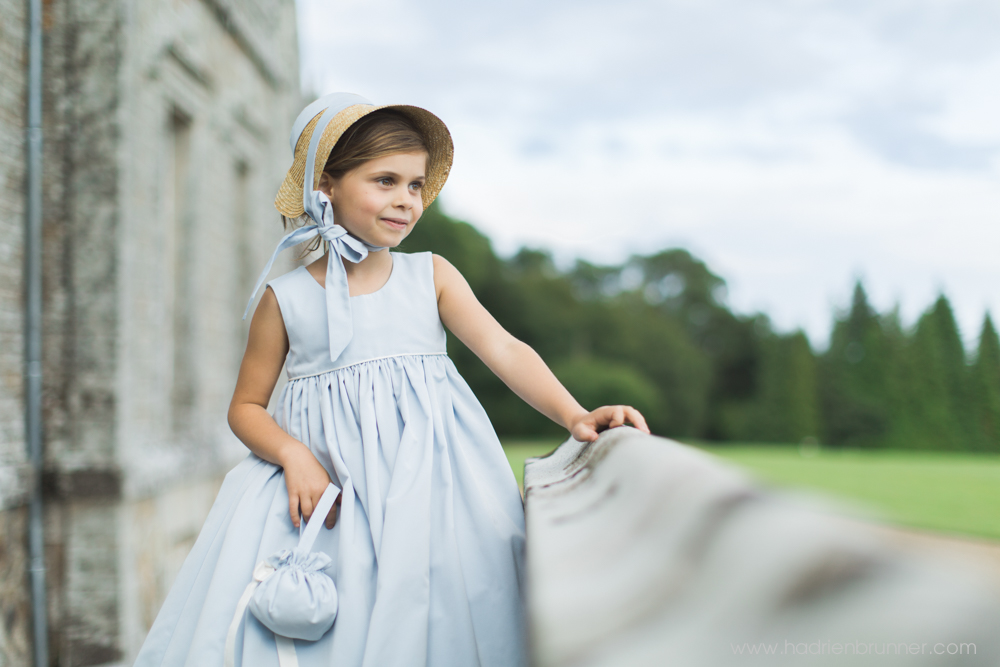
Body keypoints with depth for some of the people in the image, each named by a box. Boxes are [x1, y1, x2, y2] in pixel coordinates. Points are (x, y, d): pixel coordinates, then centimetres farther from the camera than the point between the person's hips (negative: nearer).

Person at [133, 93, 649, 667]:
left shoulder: (431, 275, 6)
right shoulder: (286, 297, 4)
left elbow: (504, 350, -6)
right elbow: (246, 406, 9)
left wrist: (574, 415, -22)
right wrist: (292, 454, -11)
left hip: (428, 466, 1)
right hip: (324, 472, 0)